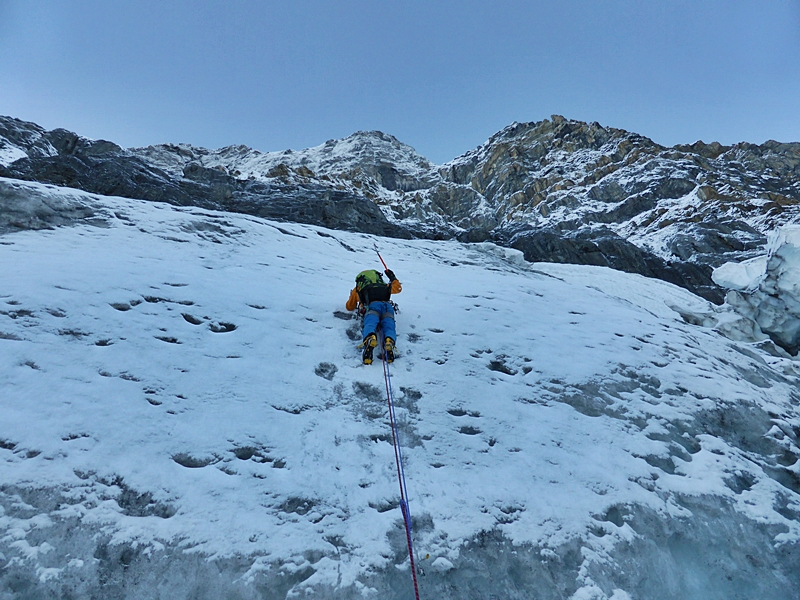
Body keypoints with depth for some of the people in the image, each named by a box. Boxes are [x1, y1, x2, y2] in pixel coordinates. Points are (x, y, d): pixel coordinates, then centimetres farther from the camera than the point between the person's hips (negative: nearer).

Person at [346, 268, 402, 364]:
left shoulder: (358, 289, 35)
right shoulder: (385, 286, 39)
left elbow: (349, 307, 44)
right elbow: (398, 288, 52)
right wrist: (392, 277, 69)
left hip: (372, 306, -2)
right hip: (387, 305, 3)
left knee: (370, 325, -26)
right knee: (389, 327, -16)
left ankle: (369, 340, -61)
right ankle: (389, 342, -51)